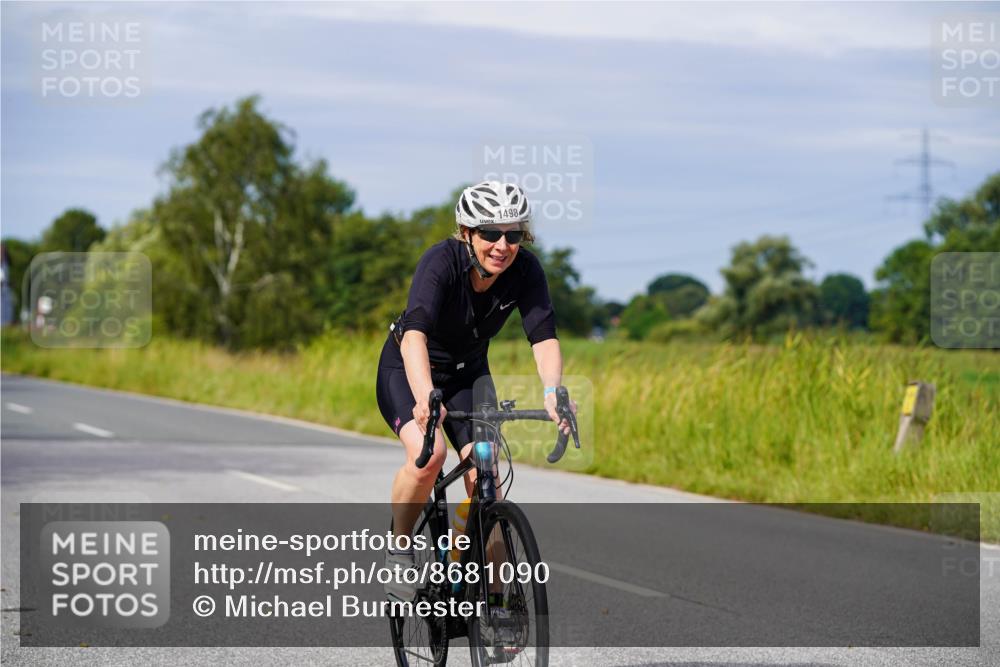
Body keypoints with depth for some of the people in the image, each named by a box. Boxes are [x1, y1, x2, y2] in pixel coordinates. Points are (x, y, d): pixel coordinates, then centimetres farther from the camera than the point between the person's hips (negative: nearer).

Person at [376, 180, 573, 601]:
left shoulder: (526, 271, -20)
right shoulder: (442, 262, -32)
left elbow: (544, 336, -29)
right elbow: (415, 335, -45)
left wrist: (552, 392, -50)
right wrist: (425, 398, -62)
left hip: (467, 373, 4)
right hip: (408, 369, -4)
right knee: (428, 454, -29)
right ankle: (399, 549, -5)